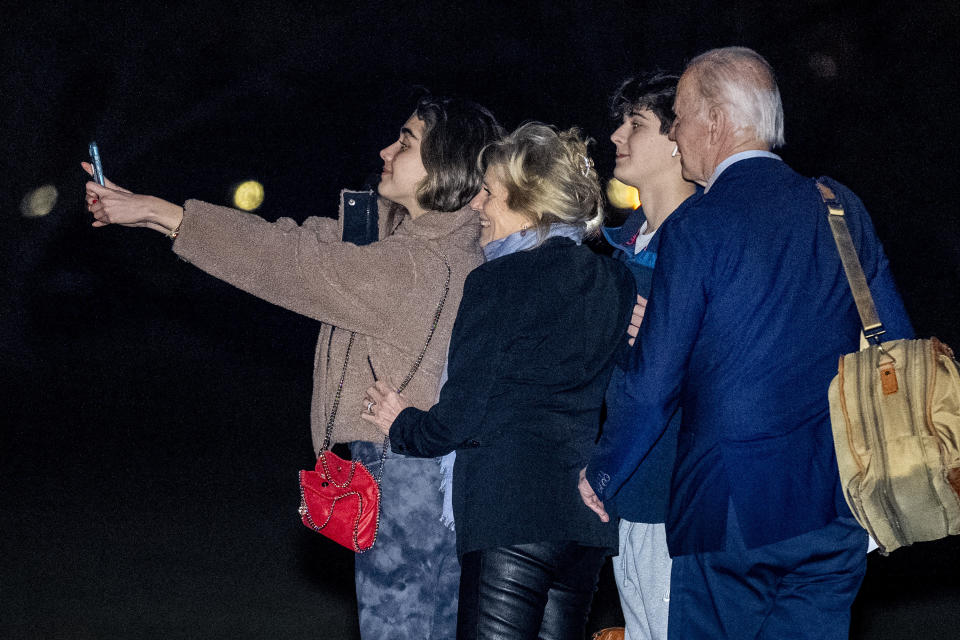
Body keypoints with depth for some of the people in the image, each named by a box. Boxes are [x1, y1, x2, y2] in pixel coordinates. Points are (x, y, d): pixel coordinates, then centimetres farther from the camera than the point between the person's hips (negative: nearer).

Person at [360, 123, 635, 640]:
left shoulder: (499, 282, -7)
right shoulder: (615, 282, 11)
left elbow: (464, 414, -8)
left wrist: (404, 426, 10)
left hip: (511, 510, -7)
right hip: (588, 517, 7)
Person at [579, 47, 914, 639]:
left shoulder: (695, 228, -9)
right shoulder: (841, 208, 7)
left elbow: (654, 384, -8)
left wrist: (601, 478, 8)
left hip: (730, 504, -5)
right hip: (836, 508, 5)